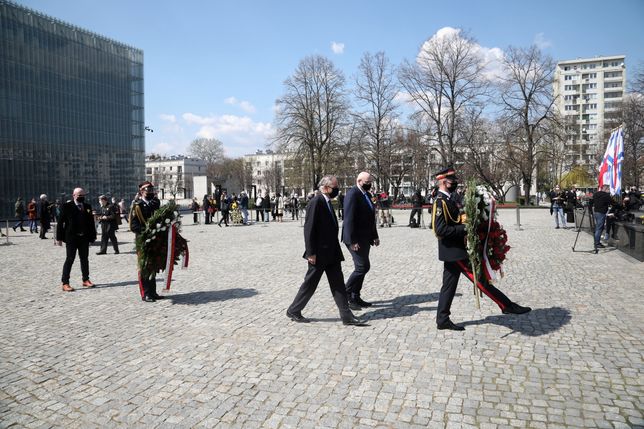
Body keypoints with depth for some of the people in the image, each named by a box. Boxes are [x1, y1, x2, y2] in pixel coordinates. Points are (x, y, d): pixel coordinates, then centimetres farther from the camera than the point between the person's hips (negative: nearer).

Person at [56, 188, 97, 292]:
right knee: (70, 259, -2)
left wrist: (92, 236, 5)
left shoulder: (87, 207, 8)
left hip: (84, 237, 4)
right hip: (71, 237, -4)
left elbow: (91, 222, 9)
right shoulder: (67, 206, -4)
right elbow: (60, 222, -6)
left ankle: (86, 280, 23)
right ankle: (65, 283, 3)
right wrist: (59, 237, -9)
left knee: (84, 259, 12)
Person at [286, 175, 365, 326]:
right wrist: (311, 253, -20)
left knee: (338, 284, 8)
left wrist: (336, 251, 18)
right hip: (319, 254, -9)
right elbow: (309, 228, -19)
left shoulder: (327, 202, 13)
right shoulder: (316, 202, -16)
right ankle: (293, 311, 20)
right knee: (310, 284, 4)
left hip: (332, 253, 9)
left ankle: (347, 316, 12)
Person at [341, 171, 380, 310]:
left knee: (362, 267, 11)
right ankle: (344, 295, 2)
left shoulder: (366, 195, 15)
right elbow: (349, 218, -21)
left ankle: (355, 297, 20)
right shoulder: (352, 194, -14)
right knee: (362, 267, -10)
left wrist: (374, 236, 18)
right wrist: (352, 241, -24)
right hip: (356, 239, -9)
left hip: (365, 238, 9)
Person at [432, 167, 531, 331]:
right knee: (481, 280, 0)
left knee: (449, 286, 13)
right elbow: (440, 230, -26)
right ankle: (507, 306, 10)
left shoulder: (446, 200, 13)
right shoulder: (440, 202, -18)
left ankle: (442, 320, 19)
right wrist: (464, 228, -24)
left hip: (453, 251, 10)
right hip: (454, 251, -10)